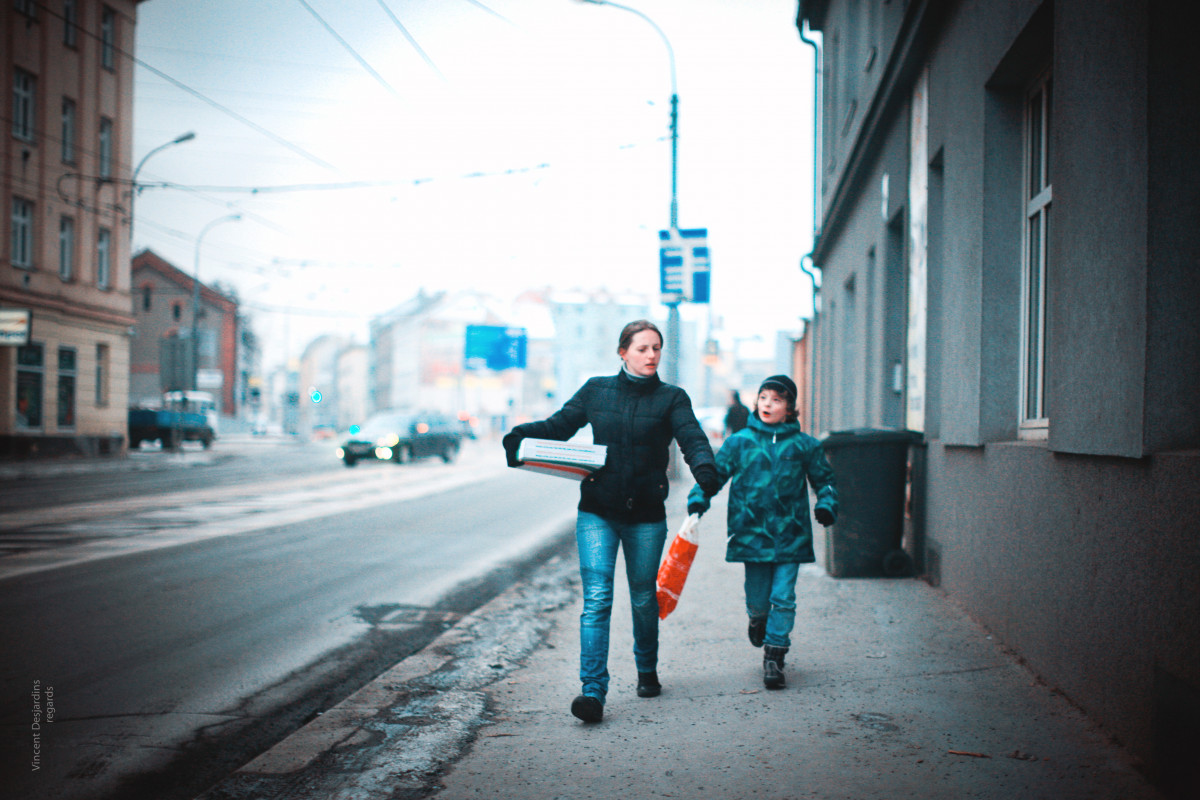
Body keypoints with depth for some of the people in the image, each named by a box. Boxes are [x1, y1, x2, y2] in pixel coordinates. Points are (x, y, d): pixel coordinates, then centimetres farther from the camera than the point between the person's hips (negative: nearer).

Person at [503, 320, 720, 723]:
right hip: (597, 512, 0)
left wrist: (705, 469, -34)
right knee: (596, 599, -11)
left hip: (646, 515, 0)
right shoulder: (596, 391, 5)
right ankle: (593, 691, -14)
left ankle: (647, 670, 39)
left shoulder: (672, 398, 1)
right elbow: (559, 425, 8)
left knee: (643, 598, 14)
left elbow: (692, 439, -12)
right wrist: (521, 435, -12)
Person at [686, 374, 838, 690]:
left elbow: (824, 480, 12)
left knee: (783, 598, -5)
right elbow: (716, 472, 5)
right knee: (757, 599, 8)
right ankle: (758, 620, 44)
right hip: (752, 533, 0)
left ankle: (774, 659, 5)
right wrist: (698, 498, -12)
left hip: (790, 536, 0)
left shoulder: (804, 445, 3)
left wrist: (826, 505, -6)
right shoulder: (739, 442, 2)